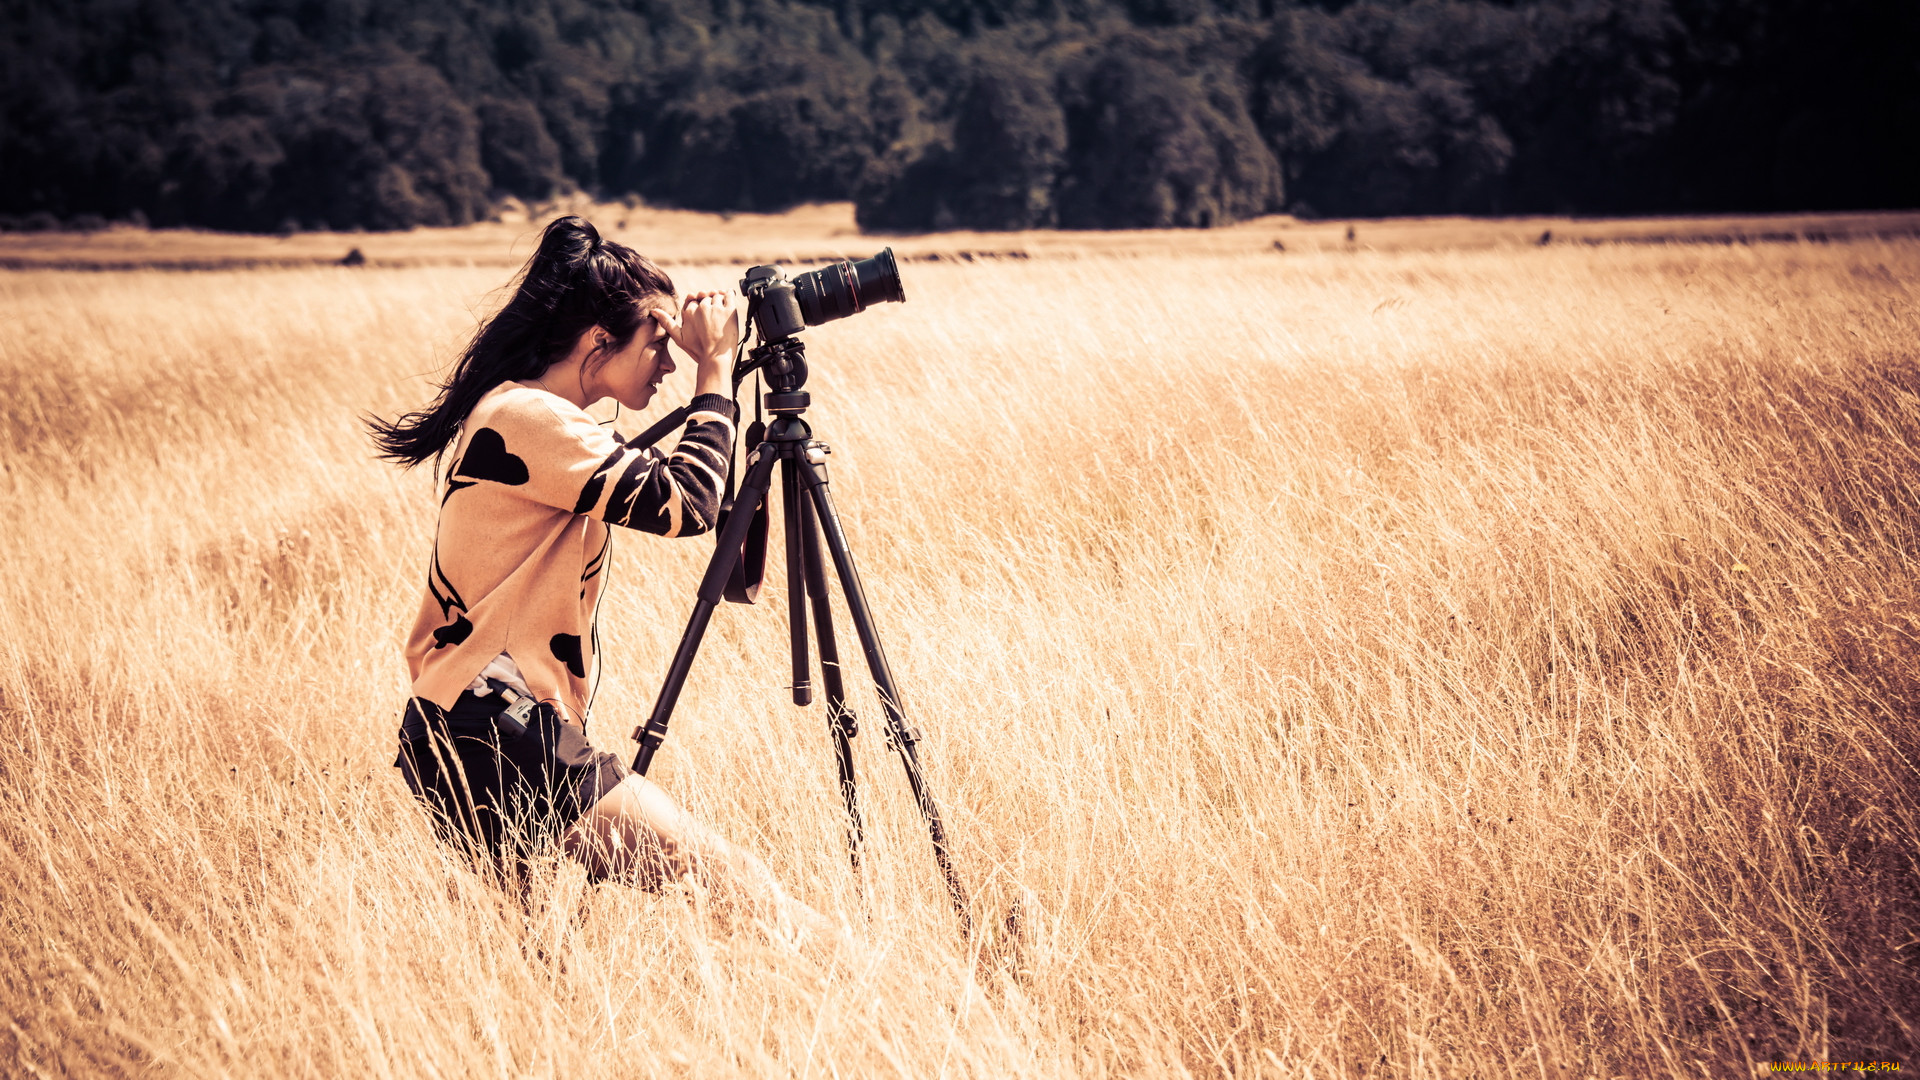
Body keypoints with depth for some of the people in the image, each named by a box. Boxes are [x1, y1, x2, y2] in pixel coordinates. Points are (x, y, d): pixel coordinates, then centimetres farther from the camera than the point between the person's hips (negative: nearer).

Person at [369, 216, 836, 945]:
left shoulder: (521, 416, 18)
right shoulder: (525, 417, -13)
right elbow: (685, 504, -18)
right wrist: (713, 367, -9)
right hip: (492, 737, -11)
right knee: (719, 881, -13)